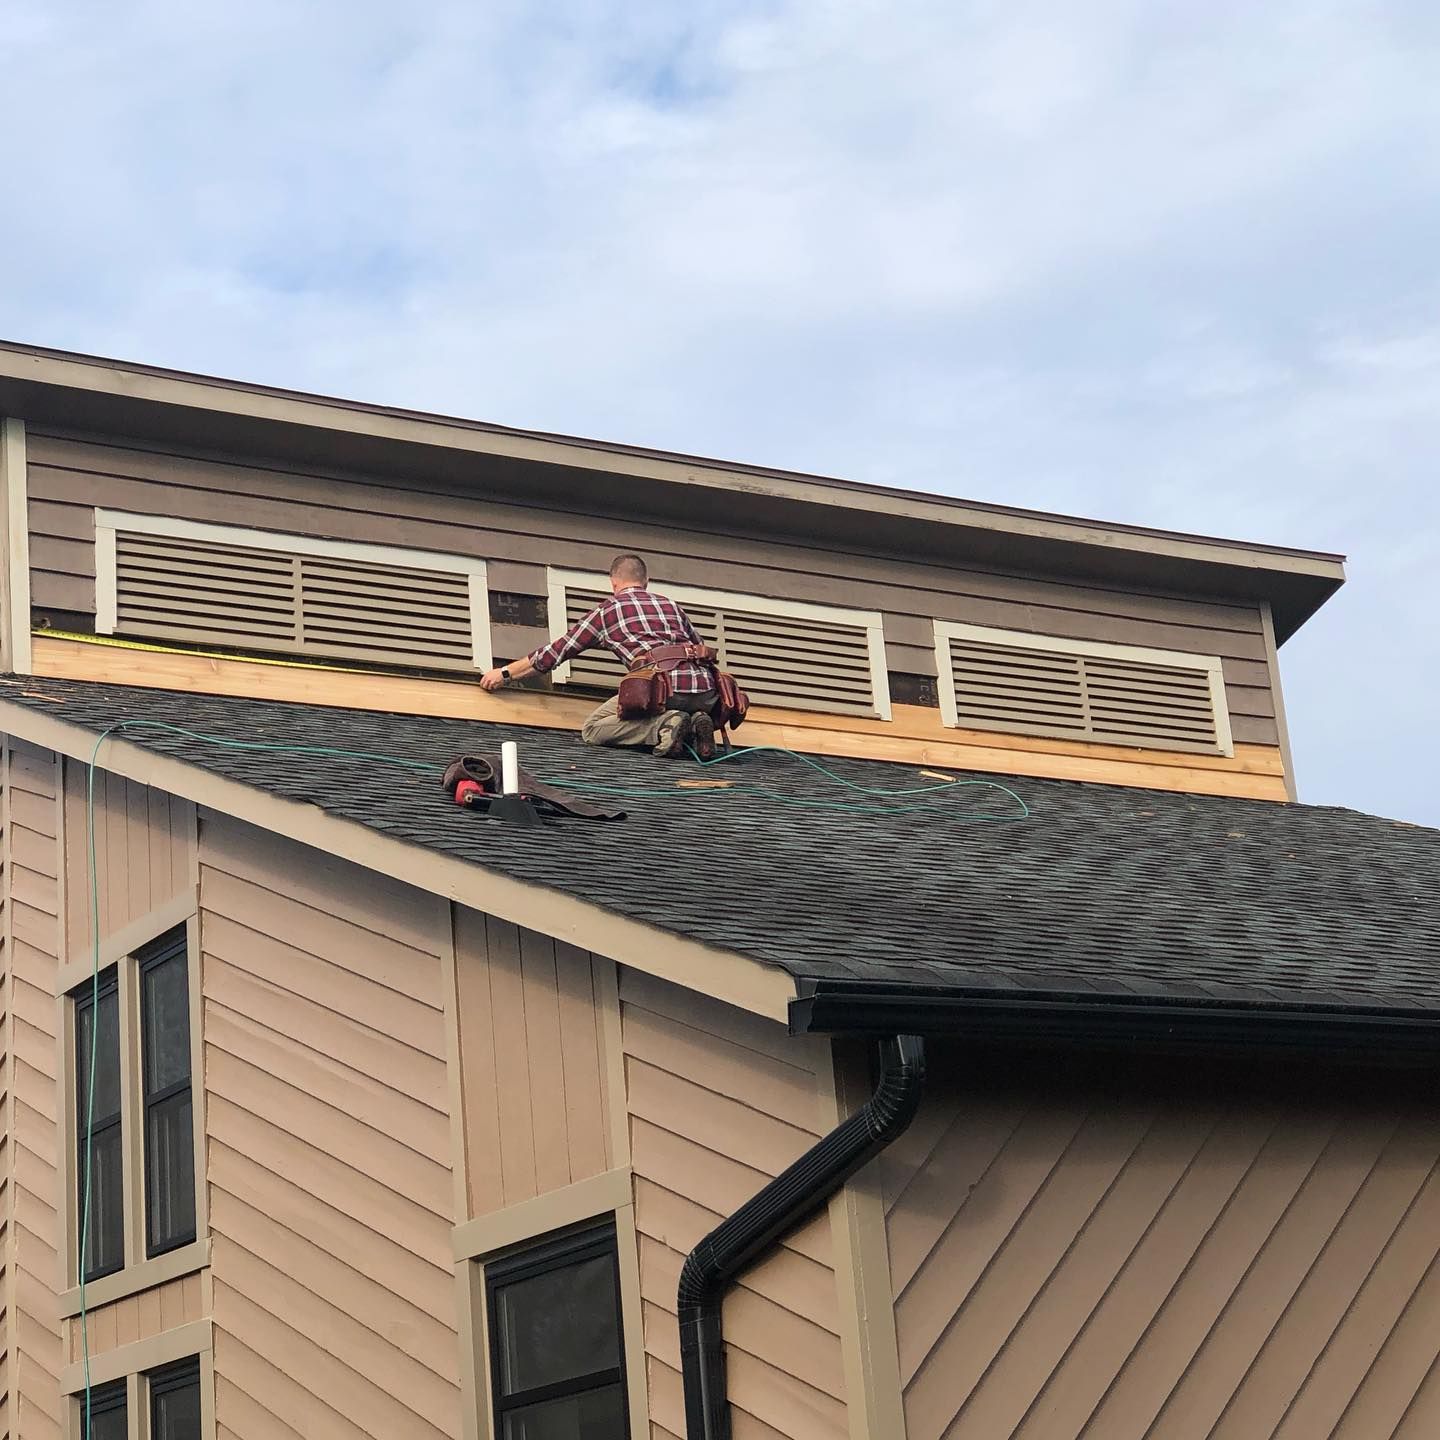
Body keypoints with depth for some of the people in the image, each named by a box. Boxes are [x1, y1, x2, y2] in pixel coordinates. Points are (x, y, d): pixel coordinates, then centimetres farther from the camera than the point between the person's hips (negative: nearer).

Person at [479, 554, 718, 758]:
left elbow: (557, 651, 19)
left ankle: (665, 725, -14)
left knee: (591, 730, 7)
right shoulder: (670, 604, 28)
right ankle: (696, 723, 0)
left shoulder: (607, 611, 16)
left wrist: (505, 673, 28)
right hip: (706, 693, 5)